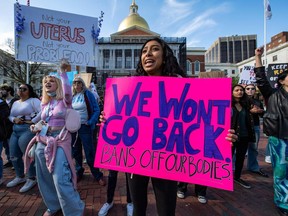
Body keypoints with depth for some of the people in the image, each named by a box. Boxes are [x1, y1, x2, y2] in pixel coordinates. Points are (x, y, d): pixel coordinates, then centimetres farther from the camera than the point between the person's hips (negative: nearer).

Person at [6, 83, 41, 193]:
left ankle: (32, 179, 15)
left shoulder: (33, 100, -7)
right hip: (15, 131, 9)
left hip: (28, 129, -8)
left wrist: (32, 121, -19)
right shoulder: (15, 103, 20)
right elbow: (10, 116, 17)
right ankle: (20, 177, 33)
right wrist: (14, 119, -4)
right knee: (14, 156, 13)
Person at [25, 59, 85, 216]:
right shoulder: (44, 104, 15)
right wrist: (36, 127, 3)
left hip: (60, 141, -7)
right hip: (43, 142, 7)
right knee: (45, 178, 17)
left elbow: (67, 90, -27)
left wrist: (63, 71, -25)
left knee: (61, 180, -11)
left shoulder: (65, 100, -3)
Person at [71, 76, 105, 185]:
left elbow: (96, 110, -7)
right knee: (75, 151, 15)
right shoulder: (71, 96, 10)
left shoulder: (88, 94, -4)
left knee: (90, 152, -1)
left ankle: (98, 175, 13)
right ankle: (79, 172, 34)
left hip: (85, 127, -5)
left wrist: (90, 122, -15)